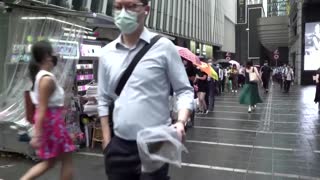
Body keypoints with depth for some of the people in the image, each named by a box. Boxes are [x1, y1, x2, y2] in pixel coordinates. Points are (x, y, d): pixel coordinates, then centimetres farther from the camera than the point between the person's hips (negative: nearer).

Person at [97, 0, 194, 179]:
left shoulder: (163, 47, -5)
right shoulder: (107, 53, 5)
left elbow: (184, 90, -3)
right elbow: (103, 99, 10)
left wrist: (181, 122, -20)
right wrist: (106, 140, 7)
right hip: (119, 146, 4)